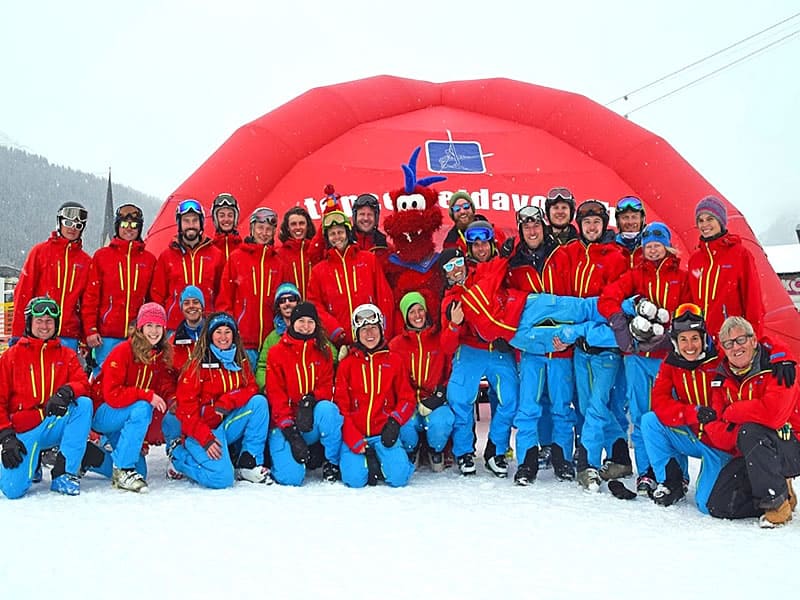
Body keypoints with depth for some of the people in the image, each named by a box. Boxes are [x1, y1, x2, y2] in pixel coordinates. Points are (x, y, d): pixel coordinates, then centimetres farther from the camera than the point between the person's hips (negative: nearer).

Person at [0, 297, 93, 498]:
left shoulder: (67, 355, 10)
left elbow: (83, 384, -5)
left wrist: (66, 391, -29)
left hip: (56, 426, 2)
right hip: (23, 432, -2)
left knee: (84, 404, -29)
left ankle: (64, 473, -20)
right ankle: (30, 465, 18)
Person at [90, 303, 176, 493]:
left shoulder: (162, 356, 1)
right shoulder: (123, 352, -18)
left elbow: (167, 387, 1)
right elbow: (111, 395, -25)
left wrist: (171, 399, -22)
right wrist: (147, 395, -31)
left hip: (127, 418, 7)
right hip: (102, 414, -7)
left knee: (139, 471, 1)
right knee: (142, 408, -35)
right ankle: (122, 470, -26)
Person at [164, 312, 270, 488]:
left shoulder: (241, 361, 7)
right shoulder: (198, 365, -10)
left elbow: (251, 388, -1)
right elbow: (186, 407, -13)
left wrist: (228, 401, -21)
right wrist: (206, 439, -22)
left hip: (228, 425, 5)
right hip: (202, 430, -5)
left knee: (259, 402, -18)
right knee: (222, 478, -25)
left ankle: (249, 463, -11)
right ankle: (178, 455, 4)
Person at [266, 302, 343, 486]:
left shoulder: (324, 352, 9)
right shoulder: (276, 353, 1)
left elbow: (327, 387, 2)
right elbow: (276, 395, -6)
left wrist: (311, 399, -22)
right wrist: (289, 430, -18)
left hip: (314, 422, 2)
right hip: (286, 423, -2)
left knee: (327, 408, -34)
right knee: (291, 477, -22)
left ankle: (332, 463, -15)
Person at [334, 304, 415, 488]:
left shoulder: (394, 360, 8)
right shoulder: (347, 363, 5)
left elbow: (407, 398, 9)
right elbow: (341, 405, 0)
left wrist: (395, 421, -12)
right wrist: (356, 443, -10)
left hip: (384, 433, 1)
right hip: (355, 433, 0)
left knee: (399, 477, -19)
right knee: (355, 479, -21)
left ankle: (382, 459, 13)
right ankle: (367, 460, 12)